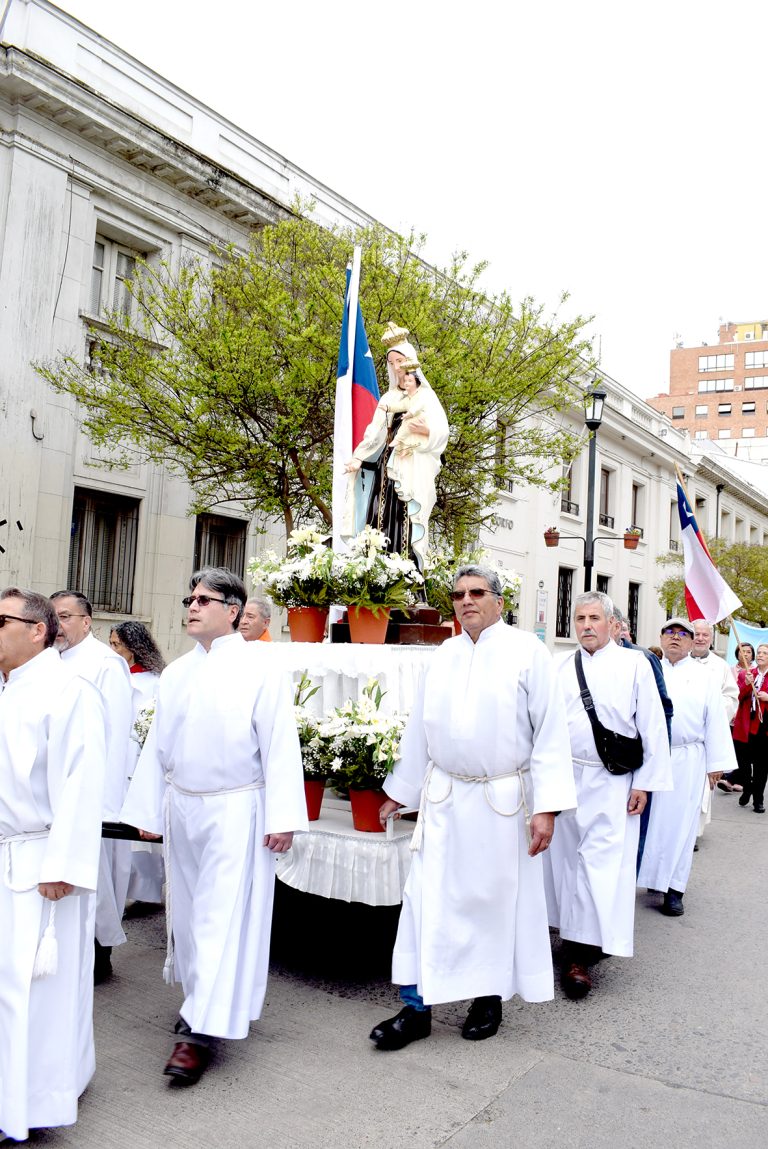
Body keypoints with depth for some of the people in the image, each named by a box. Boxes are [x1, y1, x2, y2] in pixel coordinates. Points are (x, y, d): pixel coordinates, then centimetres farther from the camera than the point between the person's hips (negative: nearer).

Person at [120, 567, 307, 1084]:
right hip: (182, 808, 6)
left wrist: (281, 818, -14)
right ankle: (203, 998, 34)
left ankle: (202, 1029, 4)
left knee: (222, 914, -3)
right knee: (188, 909, 15)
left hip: (235, 811, -6)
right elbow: (157, 746, 12)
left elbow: (279, 747, -11)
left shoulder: (259, 670, -9)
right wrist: (147, 810, 11)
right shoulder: (176, 674, 8)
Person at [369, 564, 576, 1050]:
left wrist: (546, 806, -14)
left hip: (502, 801, -3)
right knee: (427, 900, 3)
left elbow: (550, 732, -9)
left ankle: (490, 996, 30)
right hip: (443, 798, 4)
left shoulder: (528, 651, -6)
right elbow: (419, 730, 14)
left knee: (496, 900, 10)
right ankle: (417, 1007, 15)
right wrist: (400, 790, 18)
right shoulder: (442, 656, 7)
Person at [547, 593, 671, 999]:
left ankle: (580, 953, -1)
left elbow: (652, 726, -1)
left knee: (599, 863, -6)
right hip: (563, 778, 4)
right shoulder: (558, 667, 8)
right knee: (567, 857, 9)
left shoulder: (634, 664, -1)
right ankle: (580, 941, 24)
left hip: (611, 783, -3)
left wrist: (644, 783, -5)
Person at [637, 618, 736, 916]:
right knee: (646, 819, 3)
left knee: (679, 822, 3)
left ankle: (673, 889, 11)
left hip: (686, 760, 0)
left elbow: (715, 722, 5)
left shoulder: (704, 677, 8)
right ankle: (645, 877, 16)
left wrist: (716, 763, 1)